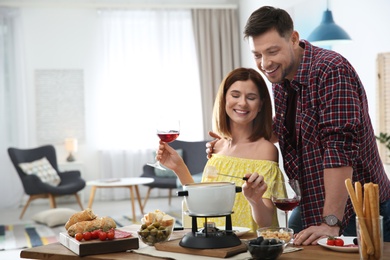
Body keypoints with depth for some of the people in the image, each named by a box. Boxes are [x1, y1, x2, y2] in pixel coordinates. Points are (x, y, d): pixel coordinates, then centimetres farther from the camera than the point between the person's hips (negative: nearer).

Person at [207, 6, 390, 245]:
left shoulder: (331, 71, -23)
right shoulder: (280, 75, 2)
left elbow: (340, 147, -30)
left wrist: (331, 223, -32)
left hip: (354, 207, -7)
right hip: (311, 204, 8)